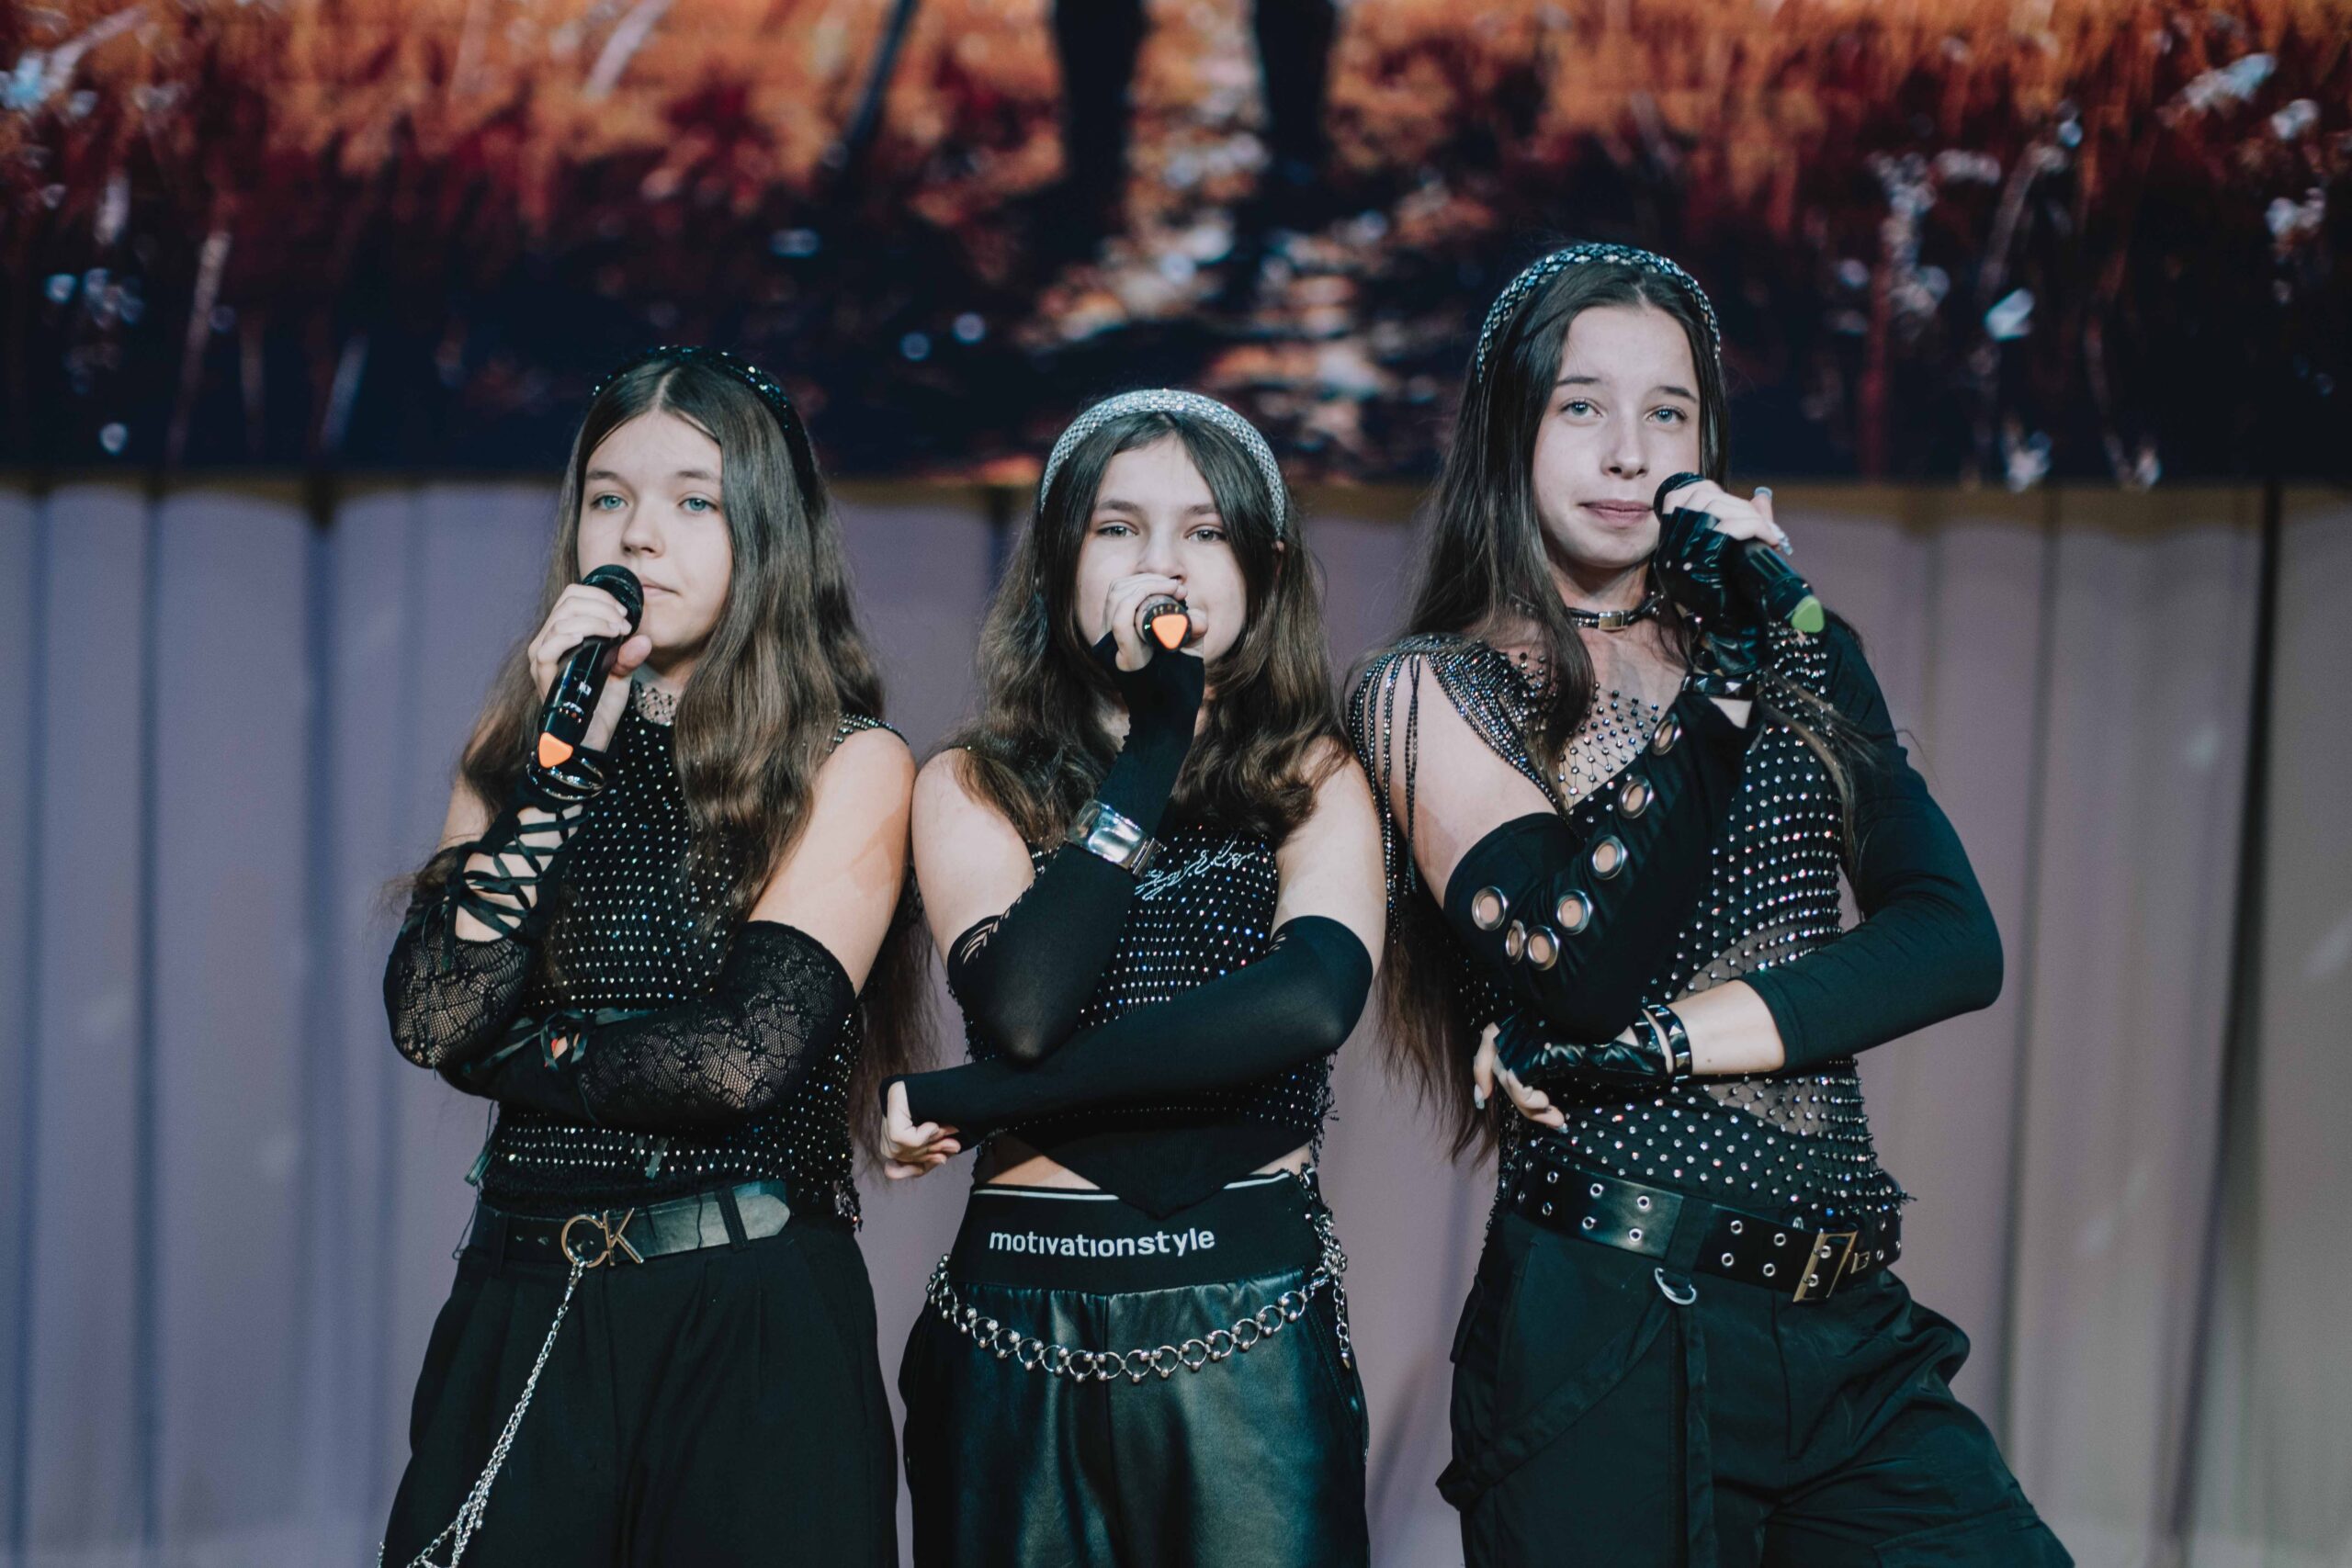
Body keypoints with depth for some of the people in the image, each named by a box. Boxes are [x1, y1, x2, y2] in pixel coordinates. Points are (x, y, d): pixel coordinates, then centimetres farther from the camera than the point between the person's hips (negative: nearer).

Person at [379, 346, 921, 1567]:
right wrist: (568, 751, -7)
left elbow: (749, 1052, -14)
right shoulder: (523, 751, 11)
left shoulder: (850, 765, -2)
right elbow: (430, 1019, -5)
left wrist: (519, 1055, -2)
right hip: (522, 1320, 4)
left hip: (752, 1327, -3)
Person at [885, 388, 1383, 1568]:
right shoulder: (971, 788, 6)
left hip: (1250, 1336, 0)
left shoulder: (1315, 782, 5)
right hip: (1021, 1335, 1)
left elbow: (1309, 1002, -15)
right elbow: (1021, 1006, -13)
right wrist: (1156, 733, -9)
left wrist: (972, 1102, -15)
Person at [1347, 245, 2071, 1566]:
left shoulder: (1802, 659, 14)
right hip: (1611, 1325, -4)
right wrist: (1723, 677, -13)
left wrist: (1647, 1047, -12)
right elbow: (1572, 968, -15)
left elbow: (1956, 942, -1)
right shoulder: (1439, 689, 1)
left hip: (1853, 1332, 4)